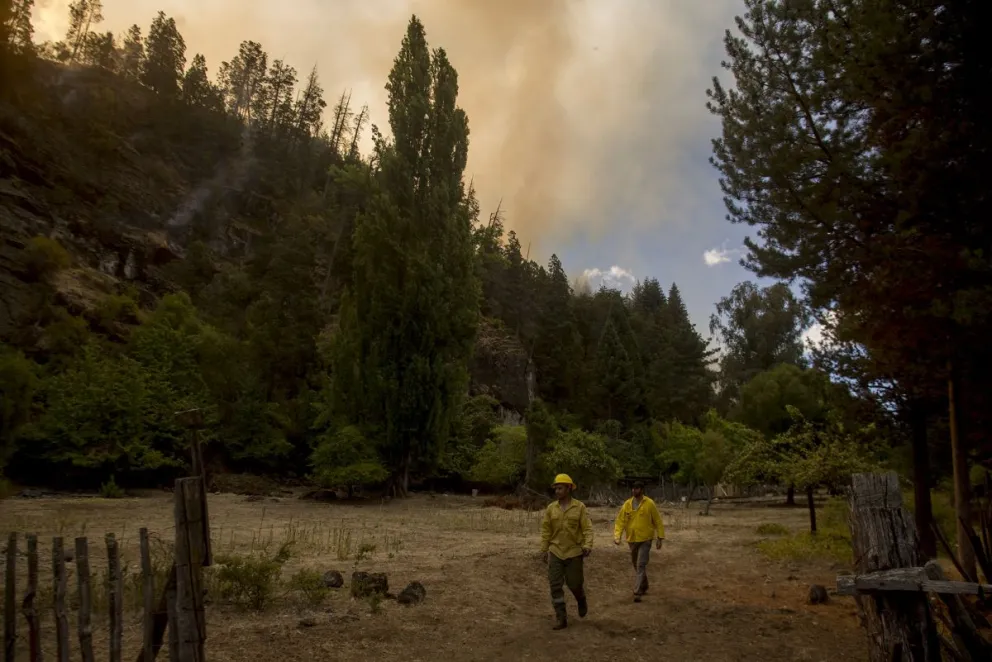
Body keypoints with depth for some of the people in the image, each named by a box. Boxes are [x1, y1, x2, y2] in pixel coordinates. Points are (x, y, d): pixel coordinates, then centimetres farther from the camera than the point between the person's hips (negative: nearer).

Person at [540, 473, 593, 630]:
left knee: (574, 583, 7)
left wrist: (588, 545, -22)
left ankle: (582, 601, 40)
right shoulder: (551, 508, 2)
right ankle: (561, 618, 8)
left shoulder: (579, 507, -5)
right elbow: (545, 530, 6)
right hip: (555, 552, 2)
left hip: (574, 552, -2)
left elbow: (587, 528, -8)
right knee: (555, 586, -1)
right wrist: (544, 550, 5)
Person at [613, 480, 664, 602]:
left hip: (645, 539, -5)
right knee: (636, 565, 17)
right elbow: (621, 521, -2)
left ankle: (637, 592, -10)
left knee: (641, 565, -11)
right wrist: (617, 535, -15)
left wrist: (660, 537, -5)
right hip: (632, 539, 5)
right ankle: (644, 587, 38)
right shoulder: (627, 504, 1)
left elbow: (658, 521, -3)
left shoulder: (649, 504, -9)